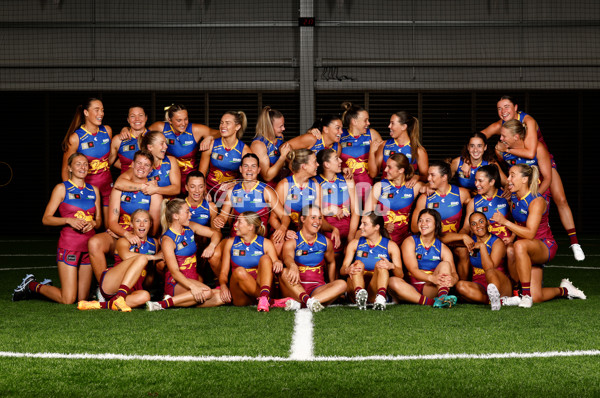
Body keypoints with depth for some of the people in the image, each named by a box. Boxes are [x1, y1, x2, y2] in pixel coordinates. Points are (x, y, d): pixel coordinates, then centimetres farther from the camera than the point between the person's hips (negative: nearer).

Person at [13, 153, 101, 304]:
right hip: (68, 245, -6)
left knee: (82, 298, 5)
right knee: (67, 300, -10)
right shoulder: (61, 189, 0)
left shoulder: (94, 190, 14)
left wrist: (93, 223, -5)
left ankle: (47, 288, 30)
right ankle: (32, 285, 14)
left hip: (89, 246, 6)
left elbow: (99, 220, 18)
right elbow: (46, 219, -4)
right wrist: (69, 220, -18)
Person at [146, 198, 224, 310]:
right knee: (206, 292, -34)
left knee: (222, 297, -15)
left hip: (194, 279, 8)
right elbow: (174, 271, -21)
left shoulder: (190, 228, 9)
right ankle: (164, 303, -27)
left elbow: (215, 233, 17)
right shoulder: (168, 239, -12)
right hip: (176, 283, -8)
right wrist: (192, 287, -35)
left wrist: (211, 246, -7)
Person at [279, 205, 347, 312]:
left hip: (317, 289, 3)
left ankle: (299, 303, -39)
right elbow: (287, 257, -26)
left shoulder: (326, 242, 11)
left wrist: (331, 288, 25)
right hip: (295, 288, -3)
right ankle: (308, 300, -50)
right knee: (285, 272, -31)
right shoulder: (292, 242, -3)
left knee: (342, 284, -25)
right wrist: (293, 266, -50)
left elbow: (331, 262, 28)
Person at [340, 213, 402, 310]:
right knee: (358, 263, -22)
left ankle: (380, 298, -52)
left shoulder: (390, 246, 8)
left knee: (381, 265, -23)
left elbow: (400, 274, -3)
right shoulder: (355, 244, 13)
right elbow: (342, 270, 1)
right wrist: (347, 270, -25)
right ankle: (359, 294, -53)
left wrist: (392, 266, -27)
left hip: (374, 291, -1)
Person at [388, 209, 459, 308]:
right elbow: (413, 270, -12)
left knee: (445, 264, -16)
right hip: (412, 288, -1)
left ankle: (442, 297, -44)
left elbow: (454, 274, -6)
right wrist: (431, 278, -33)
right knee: (393, 281, -30)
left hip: (431, 289, 1)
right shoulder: (410, 242, 3)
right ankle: (431, 302, -46)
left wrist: (452, 280, -34)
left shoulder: (443, 249, 9)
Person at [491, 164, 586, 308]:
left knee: (520, 246, -42)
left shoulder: (537, 201, -19)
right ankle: (564, 290, 26)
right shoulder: (514, 198, 2)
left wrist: (505, 222, -32)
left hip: (545, 246, -7)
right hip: (528, 250, 7)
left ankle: (526, 295, -34)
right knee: (536, 297, -6)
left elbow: (530, 234, -29)